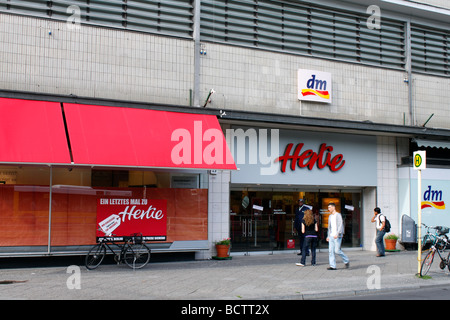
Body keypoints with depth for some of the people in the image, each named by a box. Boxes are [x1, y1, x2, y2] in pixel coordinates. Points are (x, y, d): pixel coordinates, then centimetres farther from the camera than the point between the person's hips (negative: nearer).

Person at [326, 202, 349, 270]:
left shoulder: (338, 215, -7)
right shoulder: (330, 216, 17)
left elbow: (340, 225, -15)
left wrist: (337, 234, -25)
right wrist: (328, 236, 19)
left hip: (337, 236, -7)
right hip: (331, 236, 8)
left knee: (337, 250, -10)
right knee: (330, 251, -1)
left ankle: (346, 261, 11)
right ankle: (332, 266, -1)